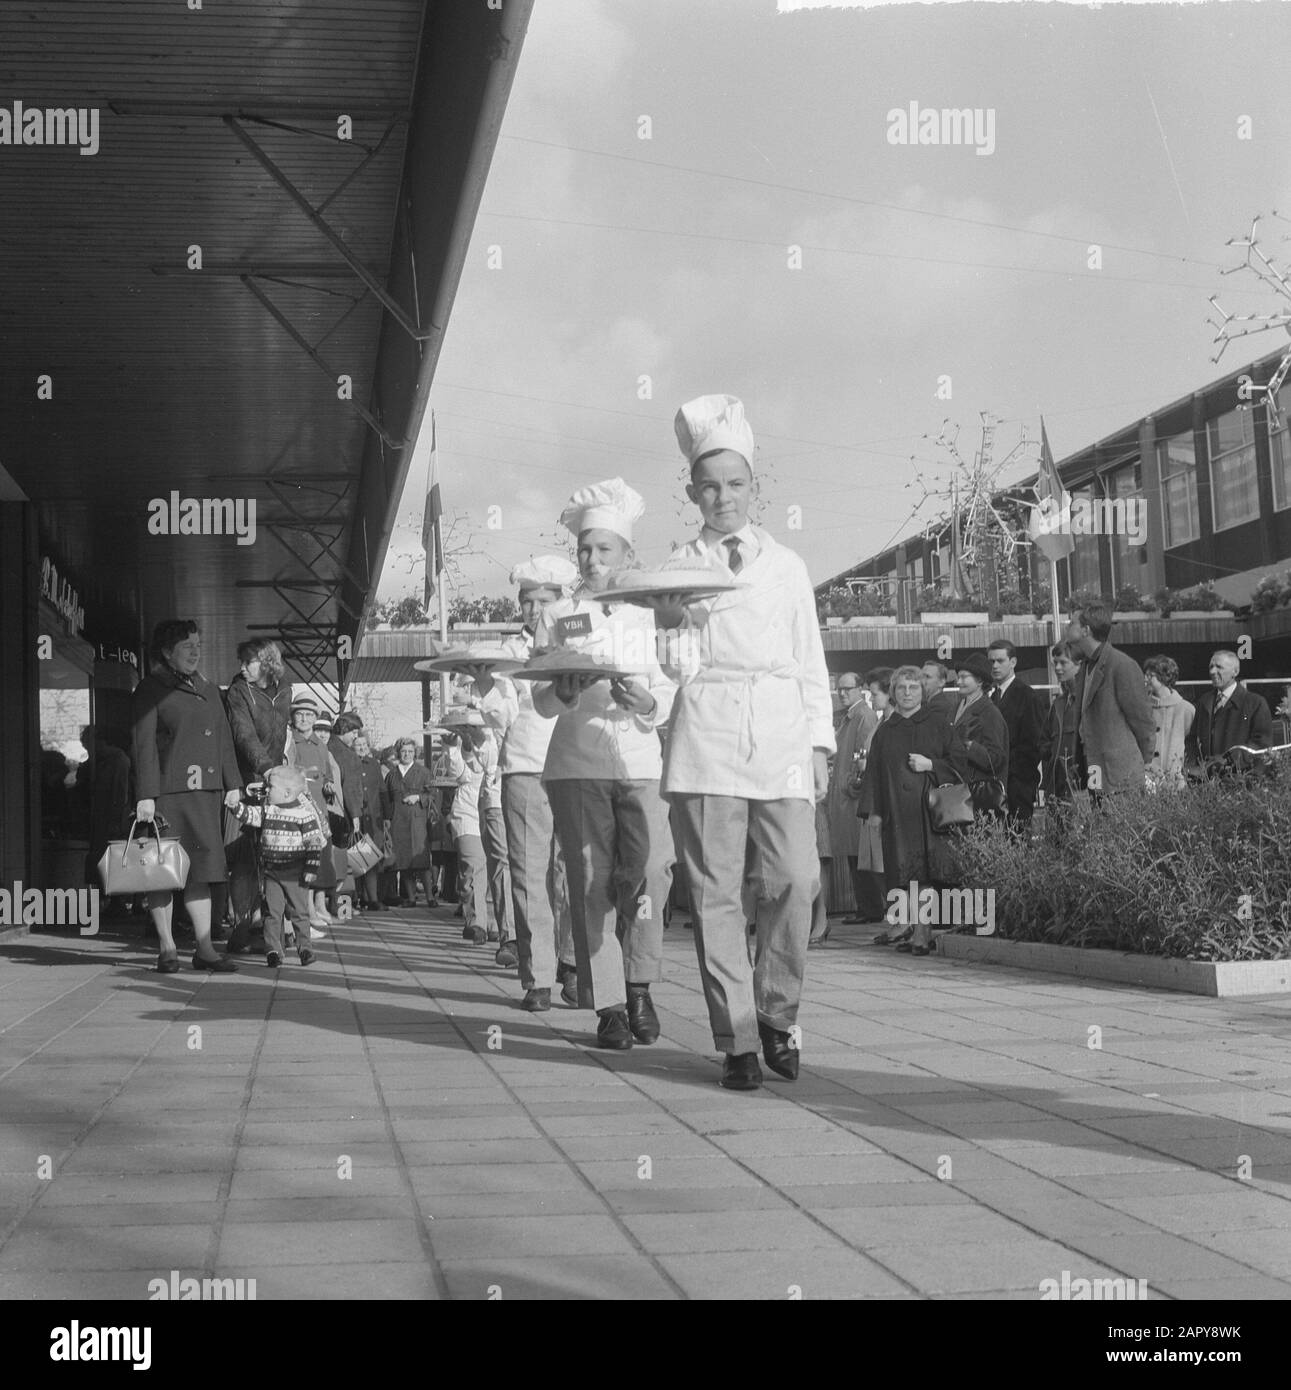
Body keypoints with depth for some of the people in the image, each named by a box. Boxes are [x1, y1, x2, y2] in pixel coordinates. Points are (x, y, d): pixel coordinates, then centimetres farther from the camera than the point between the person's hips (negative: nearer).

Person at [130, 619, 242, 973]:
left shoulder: (208, 690, 18)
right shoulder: (150, 691, -1)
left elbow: (224, 739, 20)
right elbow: (144, 745, -7)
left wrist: (232, 784, 12)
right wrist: (146, 795, -14)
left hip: (204, 793, 5)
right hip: (166, 791, -5)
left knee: (202, 868, 2)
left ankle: (204, 948, 3)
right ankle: (167, 948, 7)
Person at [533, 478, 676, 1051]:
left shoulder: (651, 612, 15)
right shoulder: (557, 617, 13)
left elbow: (671, 693, 10)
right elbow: (541, 701, 8)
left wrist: (646, 702, -12)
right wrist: (565, 690, -14)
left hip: (643, 761, 0)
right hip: (578, 763, 0)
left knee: (649, 876, -14)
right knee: (592, 885, -4)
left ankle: (639, 985, 5)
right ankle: (609, 1005, 1)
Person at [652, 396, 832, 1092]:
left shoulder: (786, 565, 18)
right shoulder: (678, 567, 13)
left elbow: (810, 660, 17)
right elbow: (677, 661, 5)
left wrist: (819, 743, 9)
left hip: (781, 729, 1)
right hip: (706, 728, -1)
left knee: (794, 879, -10)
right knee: (716, 889, -4)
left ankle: (776, 1014, 10)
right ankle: (736, 1040, 1)